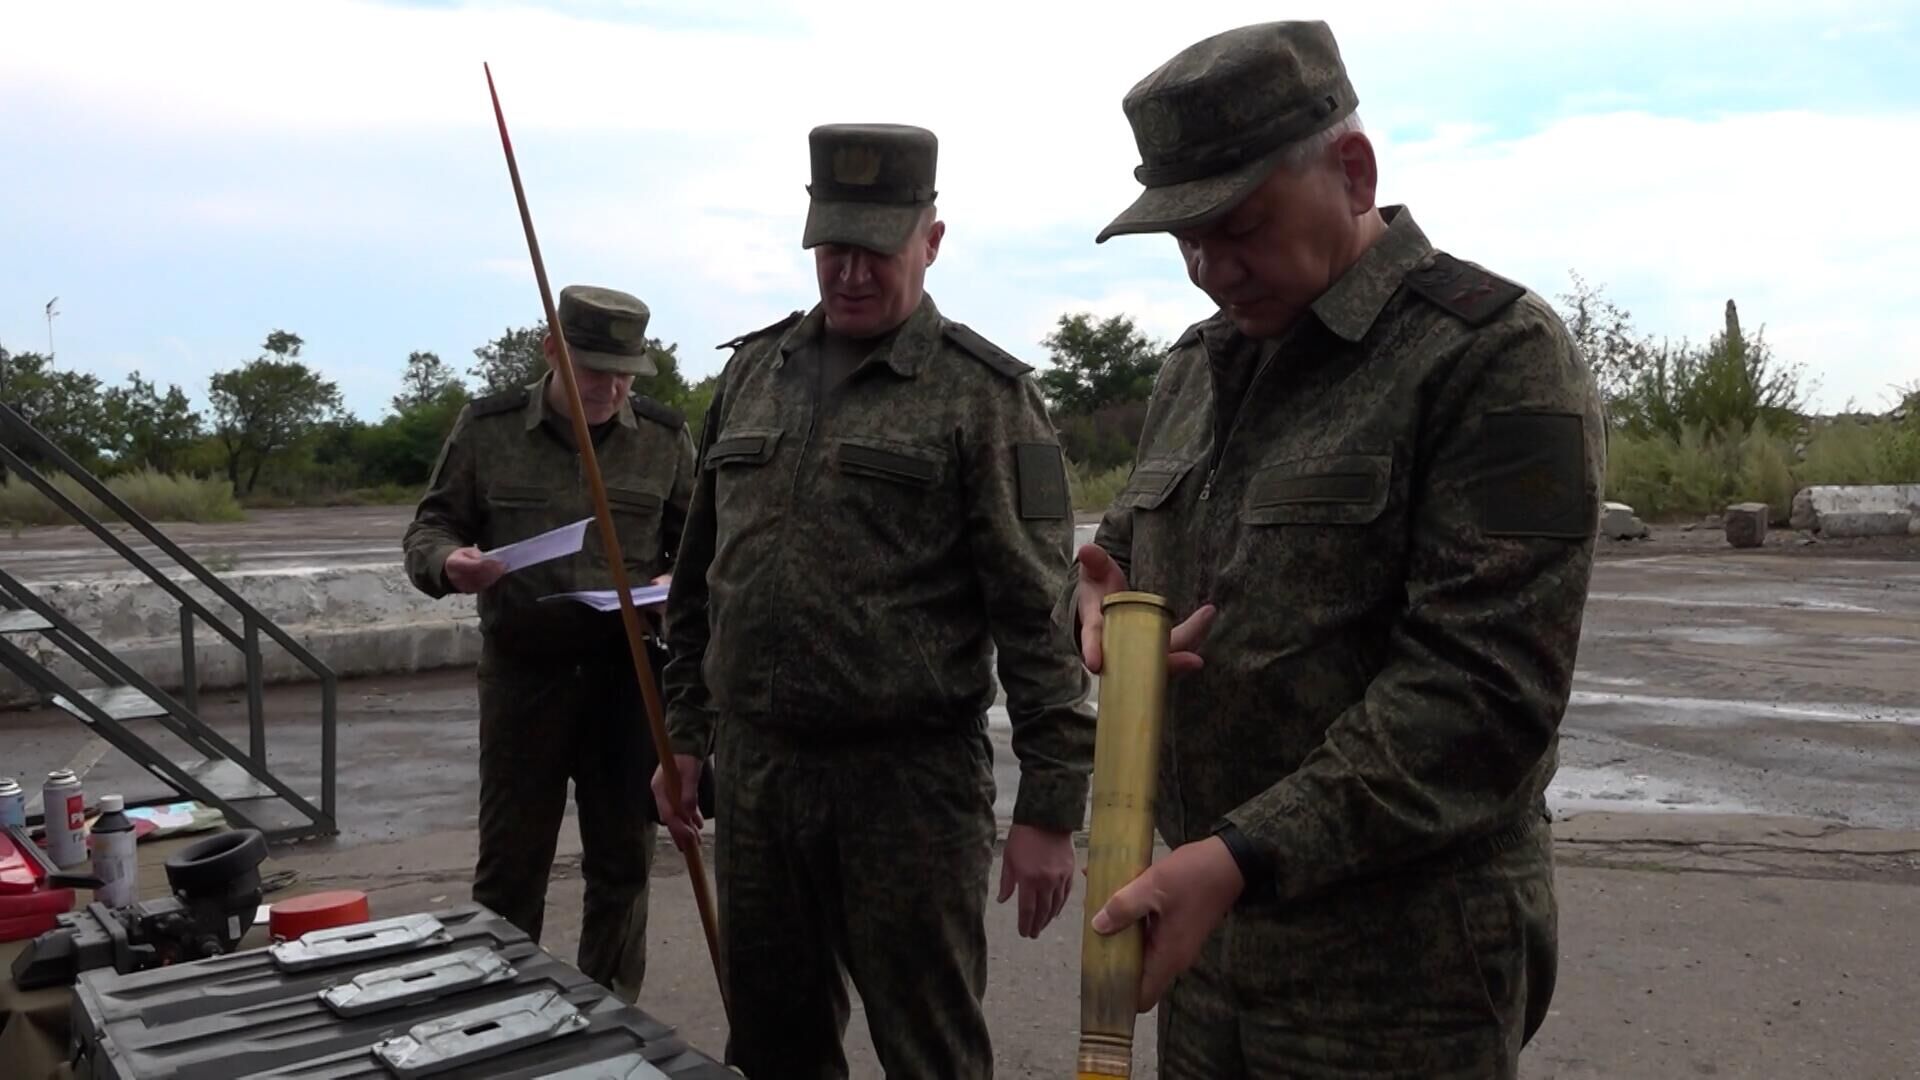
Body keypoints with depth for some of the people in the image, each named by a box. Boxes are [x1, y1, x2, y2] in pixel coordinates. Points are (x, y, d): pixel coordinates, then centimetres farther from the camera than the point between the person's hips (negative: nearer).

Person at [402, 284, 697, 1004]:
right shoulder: (487, 429, 0)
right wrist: (448, 562, -17)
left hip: (629, 673, 1)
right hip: (524, 670, -1)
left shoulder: (664, 438, 3)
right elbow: (430, 526, 6)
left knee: (623, 858, 10)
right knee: (510, 860, 7)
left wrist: (681, 581, -11)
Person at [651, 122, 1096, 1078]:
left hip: (909, 776, -5)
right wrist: (686, 733, 15)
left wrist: (1051, 805, -13)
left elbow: (1038, 613, -10)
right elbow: (701, 575, 17)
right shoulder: (751, 371, 11)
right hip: (753, 768, 5)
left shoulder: (983, 393, -6)